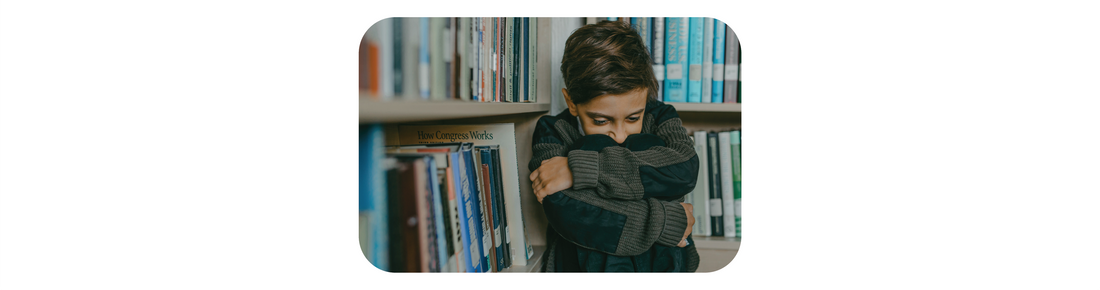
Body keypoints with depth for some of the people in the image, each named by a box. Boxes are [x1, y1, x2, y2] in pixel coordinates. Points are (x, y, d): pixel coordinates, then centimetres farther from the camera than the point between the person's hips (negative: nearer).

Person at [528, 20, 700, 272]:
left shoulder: (659, 117, 9)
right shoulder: (553, 131, 2)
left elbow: (685, 170, -12)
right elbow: (566, 212, -14)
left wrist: (581, 169, -16)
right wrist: (664, 222, -12)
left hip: (663, 264, 2)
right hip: (581, 267, -1)